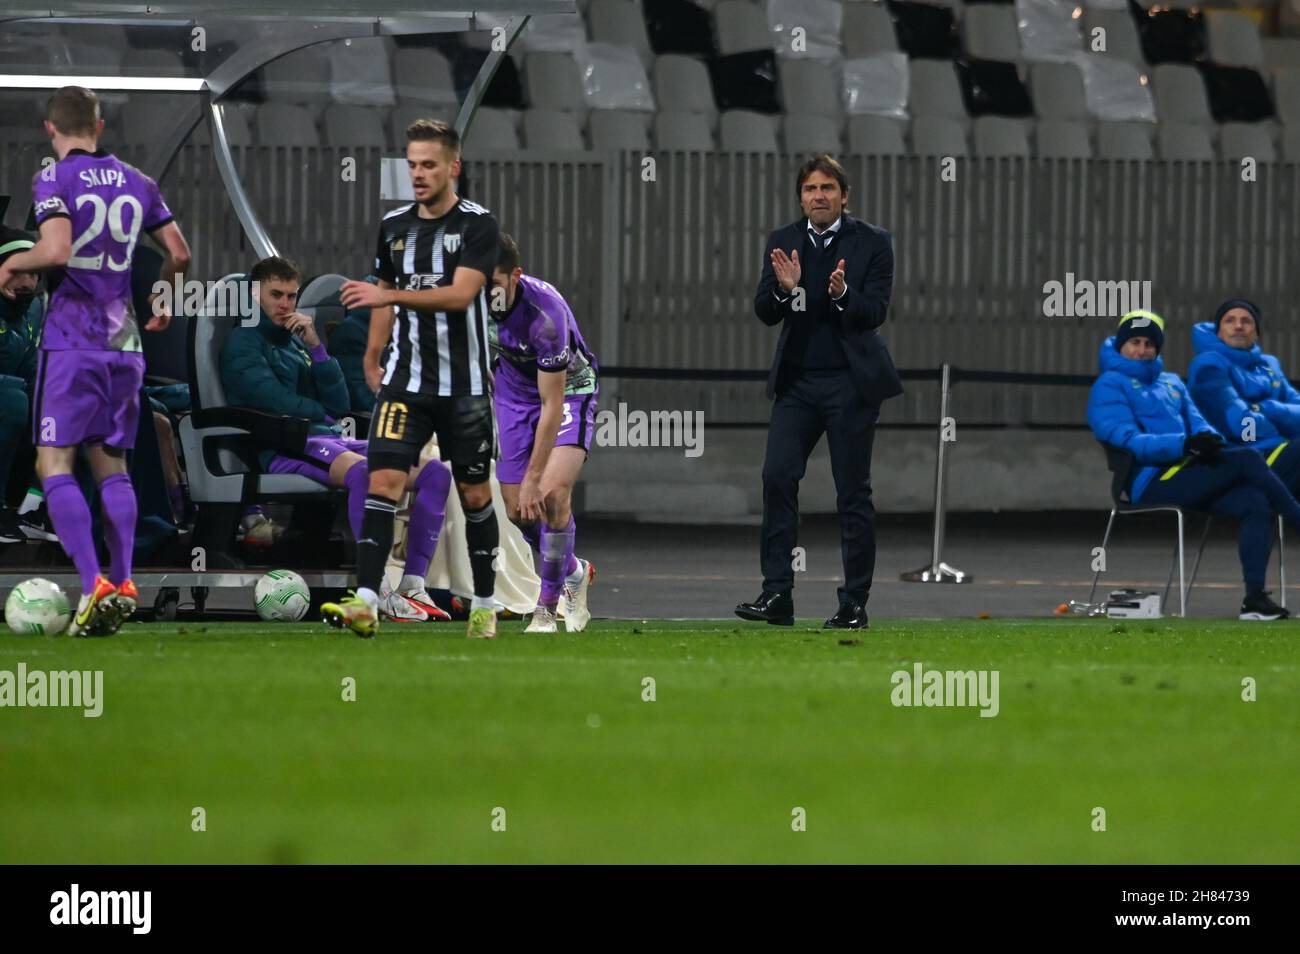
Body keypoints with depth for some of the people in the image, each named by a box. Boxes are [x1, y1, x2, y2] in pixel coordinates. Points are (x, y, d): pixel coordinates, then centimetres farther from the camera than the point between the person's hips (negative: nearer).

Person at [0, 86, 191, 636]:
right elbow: (179, 254, 13)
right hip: (124, 343, 6)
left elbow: (57, 249, -21)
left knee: (54, 464, -4)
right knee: (112, 465, 14)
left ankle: (94, 584, -19)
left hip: (71, 342, -6)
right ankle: (122, 583, 5)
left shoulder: (53, 179, -7)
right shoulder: (136, 182, 11)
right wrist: (164, 300, 32)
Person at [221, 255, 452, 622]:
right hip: (284, 447, -8)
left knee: (435, 472, -10)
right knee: (363, 471, -40)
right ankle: (377, 591, -40)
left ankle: (413, 584, -19)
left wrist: (315, 347, 4)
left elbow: (339, 405, 14)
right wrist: (319, 413, 5)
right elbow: (272, 399, -9)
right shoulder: (243, 342, 6)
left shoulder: (298, 343, 27)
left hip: (328, 440, 8)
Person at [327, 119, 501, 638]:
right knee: (383, 481, -13)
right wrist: (371, 358, 15)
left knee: (474, 495, 7)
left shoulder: (478, 224, -8)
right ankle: (365, 604, -21)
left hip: (464, 385, -3)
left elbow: (460, 294, -21)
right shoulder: (394, 225, 8)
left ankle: (484, 605, 23)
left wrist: (387, 296, -29)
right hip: (405, 381, 3)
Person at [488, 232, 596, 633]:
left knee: (551, 494, -23)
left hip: (568, 389, -5)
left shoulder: (544, 314, -37)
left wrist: (533, 477, -32)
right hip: (514, 387, 5)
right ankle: (573, 573, 29)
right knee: (517, 510, 0)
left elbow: (551, 406, -33)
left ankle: (547, 605, -8)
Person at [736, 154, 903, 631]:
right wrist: (784, 289, -17)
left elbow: (875, 312, -7)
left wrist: (842, 293, -27)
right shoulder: (782, 242, 8)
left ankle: (854, 604, 5)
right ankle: (777, 595, -11)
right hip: (797, 381, 3)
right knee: (777, 477, -11)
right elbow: (764, 313, 4)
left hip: (850, 381, -3)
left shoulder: (872, 242, -1)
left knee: (853, 492, 0)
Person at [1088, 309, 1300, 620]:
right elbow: (1130, 442, -9)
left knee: (1255, 502, -22)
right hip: (1151, 485, -7)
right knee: (1246, 459, -22)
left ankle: (1254, 599, -30)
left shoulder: (1171, 382, 29)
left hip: (1189, 479, 7)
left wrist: (1209, 440, -9)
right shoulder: (1110, 385, 5)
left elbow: (1197, 423, 18)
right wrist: (1185, 444, -24)